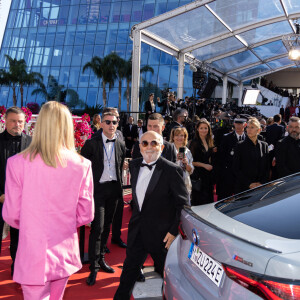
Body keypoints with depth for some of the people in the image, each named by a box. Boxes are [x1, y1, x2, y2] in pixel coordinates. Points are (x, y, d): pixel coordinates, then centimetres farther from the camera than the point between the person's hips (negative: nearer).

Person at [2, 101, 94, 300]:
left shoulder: (18, 163, -13)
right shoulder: (82, 166, -9)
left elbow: (11, 214, -6)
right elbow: (86, 215, -2)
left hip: (33, 257, -2)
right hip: (65, 253, 3)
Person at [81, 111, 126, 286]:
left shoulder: (121, 145, 9)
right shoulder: (91, 143, -5)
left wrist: (119, 187, 11)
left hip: (113, 188, 5)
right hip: (98, 188, -5)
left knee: (107, 226, 14)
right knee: (97, 227, -9)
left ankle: (101, 258, 29)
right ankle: (94, 267, 0)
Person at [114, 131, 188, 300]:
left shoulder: (172, 170, -16)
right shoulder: (134, 165, 3)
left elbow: (183, 204, -13)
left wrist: (174, 231, -16)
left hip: (161, 234, -5)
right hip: (137, 230, 5)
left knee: (164, 272, 15)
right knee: (129, 270, 16)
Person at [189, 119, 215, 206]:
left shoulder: (209, 142, 10)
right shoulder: (194, 142, -11)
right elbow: (191, 161, -14)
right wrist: (204, 165, -17)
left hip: (208, 175, 7)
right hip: (198, 176, -7)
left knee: (209, 200, 11)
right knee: (199, 201, -2)